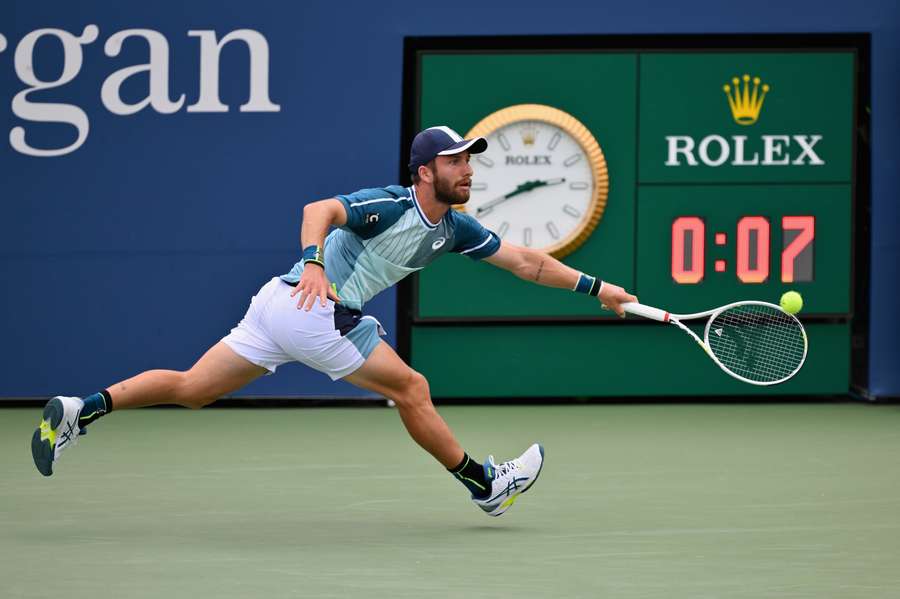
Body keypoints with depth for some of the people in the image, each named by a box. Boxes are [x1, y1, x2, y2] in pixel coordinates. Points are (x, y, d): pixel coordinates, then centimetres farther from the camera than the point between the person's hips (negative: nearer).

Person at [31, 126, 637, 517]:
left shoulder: (454, 229, 10)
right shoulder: (389, 205, -15)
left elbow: (525, 261, 14)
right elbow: (319, 209, -29)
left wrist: (595, 287, 10)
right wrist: (314, 262, -47)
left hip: (281, 304, 8)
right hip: (310, 307, -8)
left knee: (190, 388, 8)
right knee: (411, 388, -1)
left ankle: (80, 410, 2)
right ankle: (485, 484, 11)